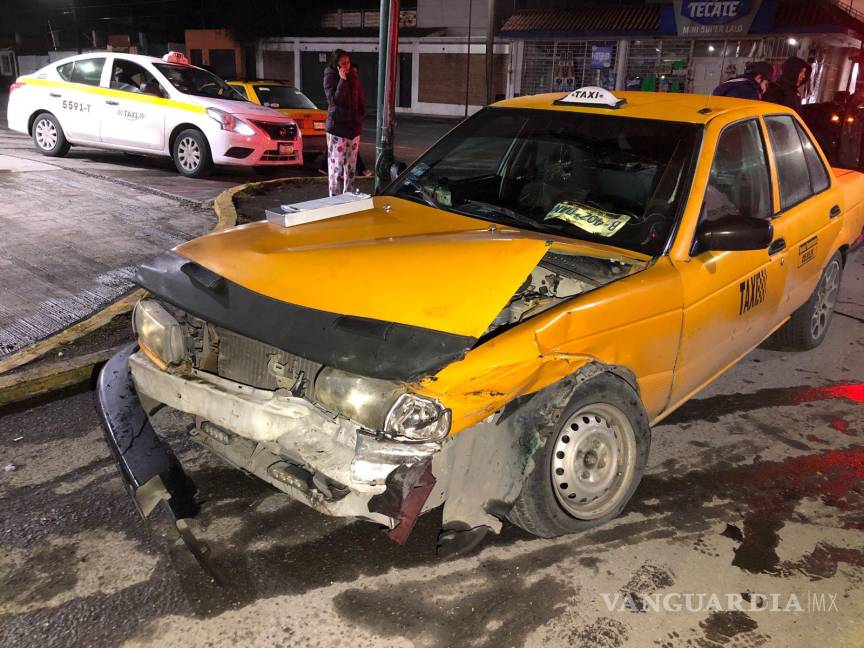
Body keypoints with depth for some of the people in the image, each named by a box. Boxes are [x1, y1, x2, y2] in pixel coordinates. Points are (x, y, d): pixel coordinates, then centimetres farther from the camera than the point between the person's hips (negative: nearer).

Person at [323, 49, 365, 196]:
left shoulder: (354, 77, 10)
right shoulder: (330, 77, -5)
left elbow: (360, 100, 17)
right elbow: (334, 99, -19)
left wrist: (361, 117, 7)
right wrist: (342, 80, -20)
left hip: (354, 127, 6)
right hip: (337, 128, -6)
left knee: (351, 166, 10)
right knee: (337, 166, -8)